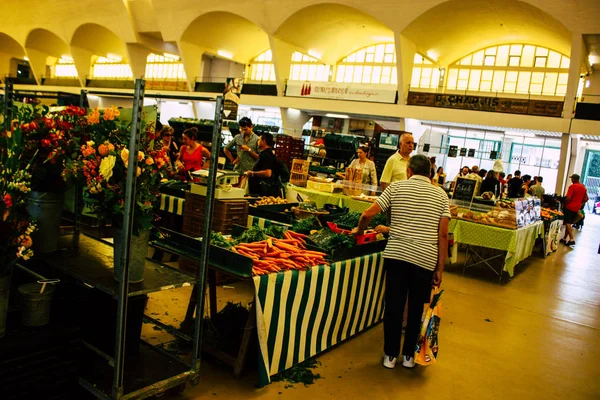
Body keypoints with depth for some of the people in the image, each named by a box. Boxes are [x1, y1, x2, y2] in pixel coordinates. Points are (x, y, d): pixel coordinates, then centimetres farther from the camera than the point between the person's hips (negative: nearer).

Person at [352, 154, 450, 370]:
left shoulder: (396, 187, 5)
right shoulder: (440, 195, 8)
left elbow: (368, 214, -1)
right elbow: (443, 234, 2)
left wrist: (359, 230, 19)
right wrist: (440, 268, 7)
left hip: (396, 255, -1)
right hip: (426, 260, 1)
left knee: (393, 306, 9)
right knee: (416, 308, 15)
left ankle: (390, 355, 20)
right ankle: (409, 355, 26)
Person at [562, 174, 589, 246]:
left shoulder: (572, 186, -14)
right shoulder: (583, 187, 9)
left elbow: (568, 198, -20)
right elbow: (586, 199, 14)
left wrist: (564, 203, -4)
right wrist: (580, 204, 20)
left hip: (569, 207, -7)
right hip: (577, 208, 7)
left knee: (567, 223, -4)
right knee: (569, 223, 14)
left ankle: (572, 239, -13)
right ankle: (565, 238, 19)